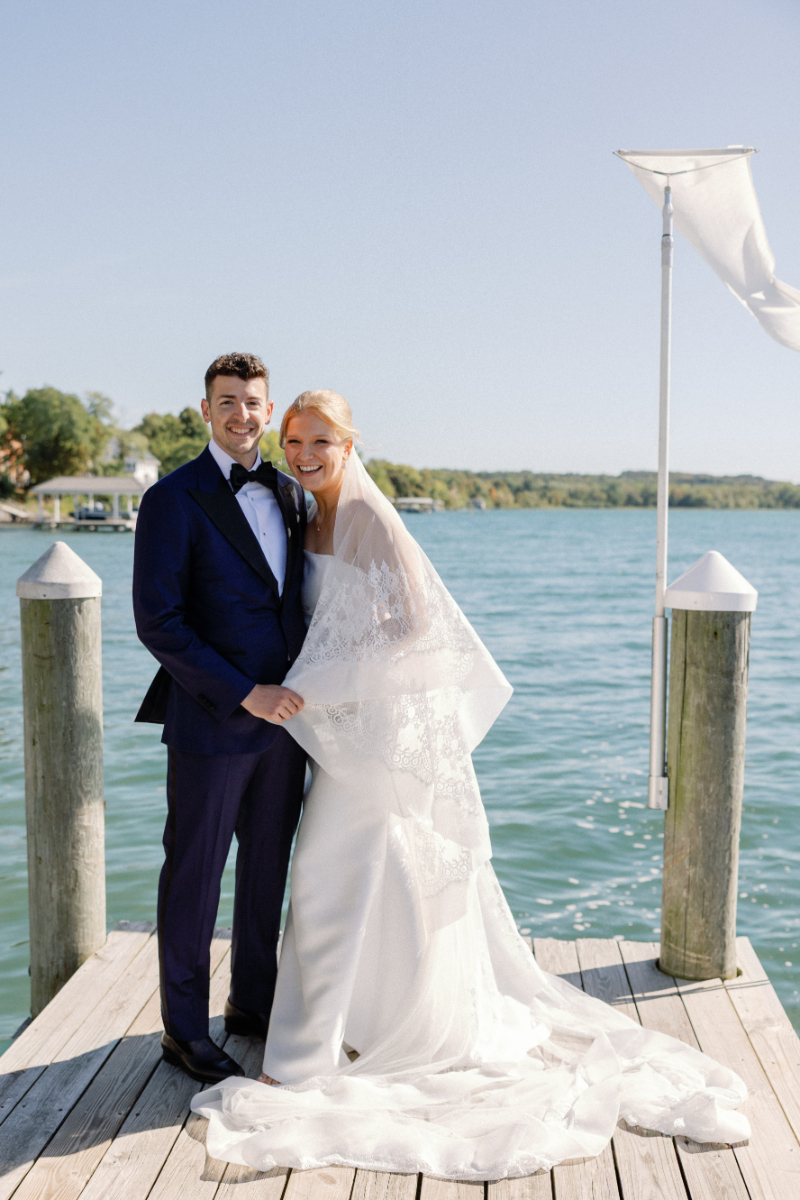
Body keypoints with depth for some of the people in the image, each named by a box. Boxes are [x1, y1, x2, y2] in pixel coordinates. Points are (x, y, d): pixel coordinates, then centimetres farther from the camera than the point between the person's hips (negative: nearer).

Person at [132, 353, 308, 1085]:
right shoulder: (172, 501, -10)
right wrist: (245, 694, -18)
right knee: (194, 878, 7)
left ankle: (254, 1004, 34)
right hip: (211, 723, -6)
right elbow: (157, 622, -16)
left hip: (281, 718, 6)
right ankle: (184, 1031, 23)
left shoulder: (289, 495, 9)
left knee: (269, 867, 16)